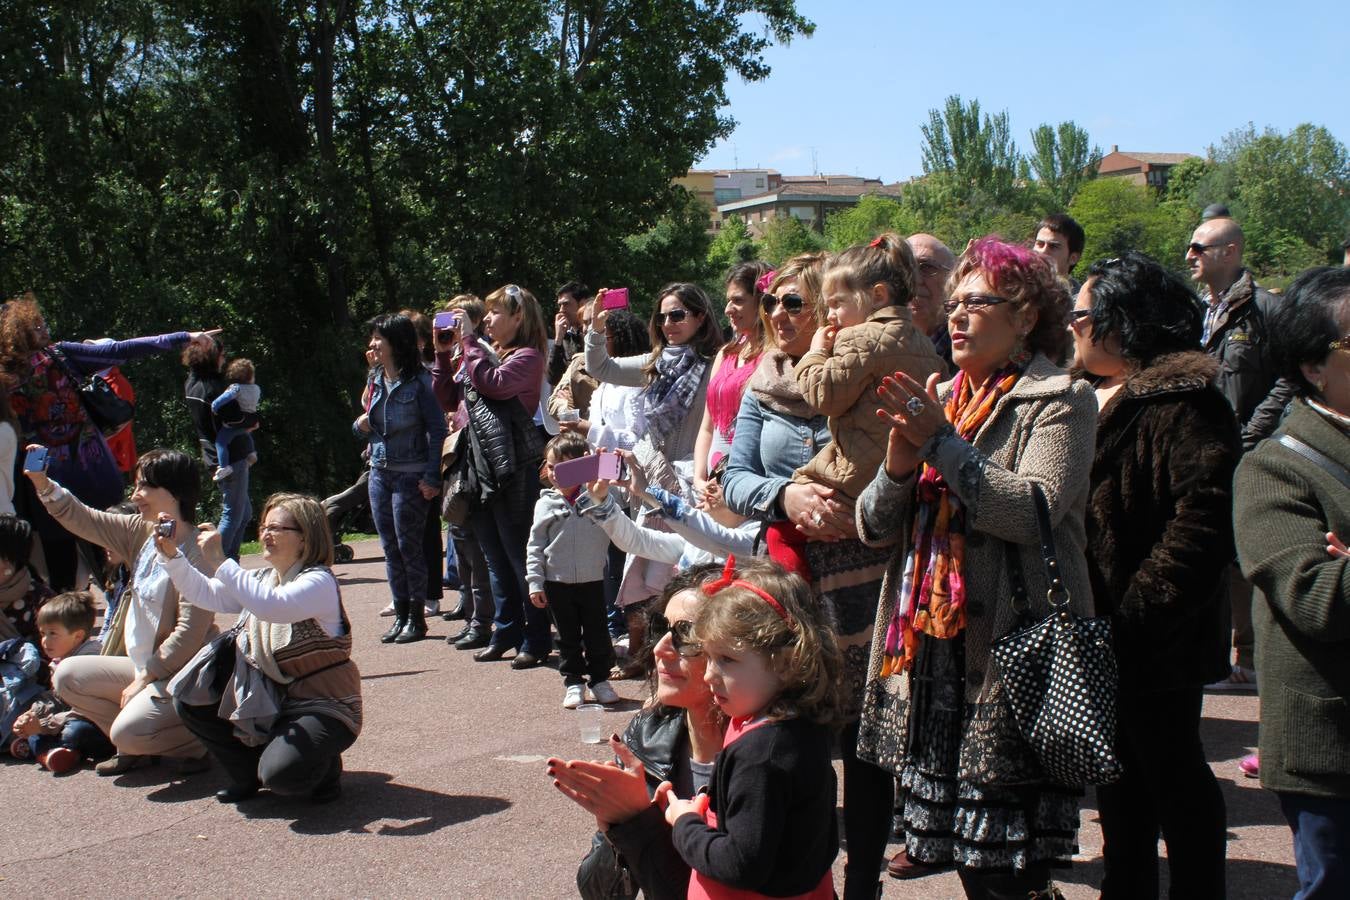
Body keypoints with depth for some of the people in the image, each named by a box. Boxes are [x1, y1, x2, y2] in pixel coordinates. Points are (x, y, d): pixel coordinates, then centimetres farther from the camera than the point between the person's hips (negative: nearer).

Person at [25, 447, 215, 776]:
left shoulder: (195, 551, -21)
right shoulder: (140, 532, 4)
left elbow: (189, 633, -23)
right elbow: (82, 520, 7)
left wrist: (142, 680, -16)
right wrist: (42, 483, -9)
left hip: (181, 674, -9)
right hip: (145, 668, 9)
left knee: (128, 730, -26)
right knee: (68, 676, 4)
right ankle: (138, 748, 9)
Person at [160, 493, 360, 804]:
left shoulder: (318, 582, -18)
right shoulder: (262, 579, 10)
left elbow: (273, 607, -37)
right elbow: (204, 593, 5)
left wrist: (218, 561, -35)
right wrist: (171, 554, -10)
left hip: (323, 707, -8)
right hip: (269, 701, 8)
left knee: (281, 772, -31)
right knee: (190, 700, -3)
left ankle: (323, 766, 6)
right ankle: (249, 773, 13)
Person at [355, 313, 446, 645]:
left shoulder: (418, 381, -10)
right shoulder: (375, 380, 10)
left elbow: (437, 430, -13)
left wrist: (432, 477, -18)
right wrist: (361, 426, -3)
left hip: (411, 475, -7)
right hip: (380, 472, 7)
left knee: (409, 545, -1)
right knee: (389, 547, 9)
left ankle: (417, 617, 9)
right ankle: (401, 614, 18)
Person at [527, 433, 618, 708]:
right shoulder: (546, 504, 0)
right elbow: (535, 546, 2)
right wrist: (535, 582, -3)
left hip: (592, 580, -1)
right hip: (557, 583, 1)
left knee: (597, 634, 8)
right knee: (568, 636, 10)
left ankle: (600, 679, 23)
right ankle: (573, 682, 21)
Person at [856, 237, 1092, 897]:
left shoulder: (1058, 400, -1)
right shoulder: (936, 402, 17)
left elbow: (1035, 510, -19)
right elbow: (873, 526, 11)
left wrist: (941, 442, -16)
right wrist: (899, 463, -9)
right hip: (927, 651, 6)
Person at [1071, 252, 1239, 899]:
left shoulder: (1181, 400, -17)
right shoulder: (1096, 396, 11)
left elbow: (1206, 513, -25)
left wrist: (1137, 611, -24)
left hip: (1158, 640, -8)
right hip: (1105, 632, 9)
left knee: (1171, 773, 5)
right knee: (1119, 775, 19)